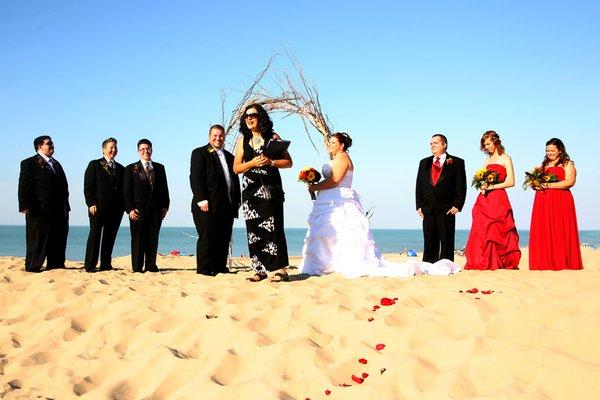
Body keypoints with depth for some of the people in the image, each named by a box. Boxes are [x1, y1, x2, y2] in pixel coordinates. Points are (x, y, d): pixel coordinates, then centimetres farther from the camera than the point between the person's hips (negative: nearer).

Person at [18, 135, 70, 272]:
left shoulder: (56, 164, 21)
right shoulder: (29, 163, -1)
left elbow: (64, 186, 19)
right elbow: (24, 187, -9)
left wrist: (66, 207, 12)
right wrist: (26, 206, -17)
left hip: (59, 211, 7)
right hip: (39, 211, -7)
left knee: (58, 240, 9)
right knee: (37, 241, -2)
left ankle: (56, 265, 18)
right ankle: (33, 267, 6)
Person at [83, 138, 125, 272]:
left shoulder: (121, 169, 17)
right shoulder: (94, 165, 4)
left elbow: (123, 189, 15)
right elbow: (88, 186, -3)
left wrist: (122, 206, 4)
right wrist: (91, 203, -12)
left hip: (116, 209, 4)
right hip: (98, 207, -4)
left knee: (110, 237, 5)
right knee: (95, 235, -3)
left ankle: (106, 264, 11)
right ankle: (90, 265, 1)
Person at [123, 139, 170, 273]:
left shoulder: (160, 168, 15)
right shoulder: (131, 169, 5)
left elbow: (164, 189, 13)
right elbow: (127, 191, 0)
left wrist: (165, 206, 4)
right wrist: (130, 209, -10)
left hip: (156, 210, 3)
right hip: (138, 210, -3)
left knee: (153, 239, 5)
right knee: (138, 239, 0)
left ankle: (151, 265, 12)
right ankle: (137, 267, 5)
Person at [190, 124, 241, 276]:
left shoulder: (229, 157, 22)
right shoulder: (199, 153, 3)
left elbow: (235, 180, 23)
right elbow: (195, 178, -7)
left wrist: (237, 201, 11)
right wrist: (201, 199, -17)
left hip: (227, 206, 6)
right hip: (208, 205, -6)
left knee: (223, 240, 6)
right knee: (207, 239, -5)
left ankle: (220, 268, 12)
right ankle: (204, 270, -2)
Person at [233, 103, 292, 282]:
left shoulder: (273, 137, 6)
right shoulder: (242, 140, 13)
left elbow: (288, 162, 5)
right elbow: (236, 168, 9)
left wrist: (271, 162, -11)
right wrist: (252, 163, -8)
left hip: (271, 188, -3)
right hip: (251, 190, 3)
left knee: (273, 227, -9)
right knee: (254, 230, 0)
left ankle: (280, 269, -8)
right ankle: (259, 269, 5)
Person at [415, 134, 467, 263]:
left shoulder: (457, 162, 3)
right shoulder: (424, 163, 15)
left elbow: (461, 186, -2)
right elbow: (419, 185, 14)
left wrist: (457, 205, -10)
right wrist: (419, 206, 6)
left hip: (447, 209, -4)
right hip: (428, 209, 4)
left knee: (447, 242, -1)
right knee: (429, 243, 6)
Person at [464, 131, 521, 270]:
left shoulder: (505, 159, 2)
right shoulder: (487, 161, 19)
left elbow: (511, 182, -6)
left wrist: (491, 186, -11)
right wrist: (481, 186, -2)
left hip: (498, 199, -5)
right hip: (483, 200, 5)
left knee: (497, 232, -8)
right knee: (481, 231, -3)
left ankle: (505, 263, -2)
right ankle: (483, 263, -1)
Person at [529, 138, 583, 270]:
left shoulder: (567, 164, 4)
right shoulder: (544, 164, 22)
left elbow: (570, 182, -11)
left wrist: (548, 185, -14)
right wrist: (536, 184, 0)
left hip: (560, 201, -5)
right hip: (542, 201, 5)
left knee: (559, 232, -9)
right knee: (543, 233, -3)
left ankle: (562, 262, -4)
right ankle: (545, 262, -2)